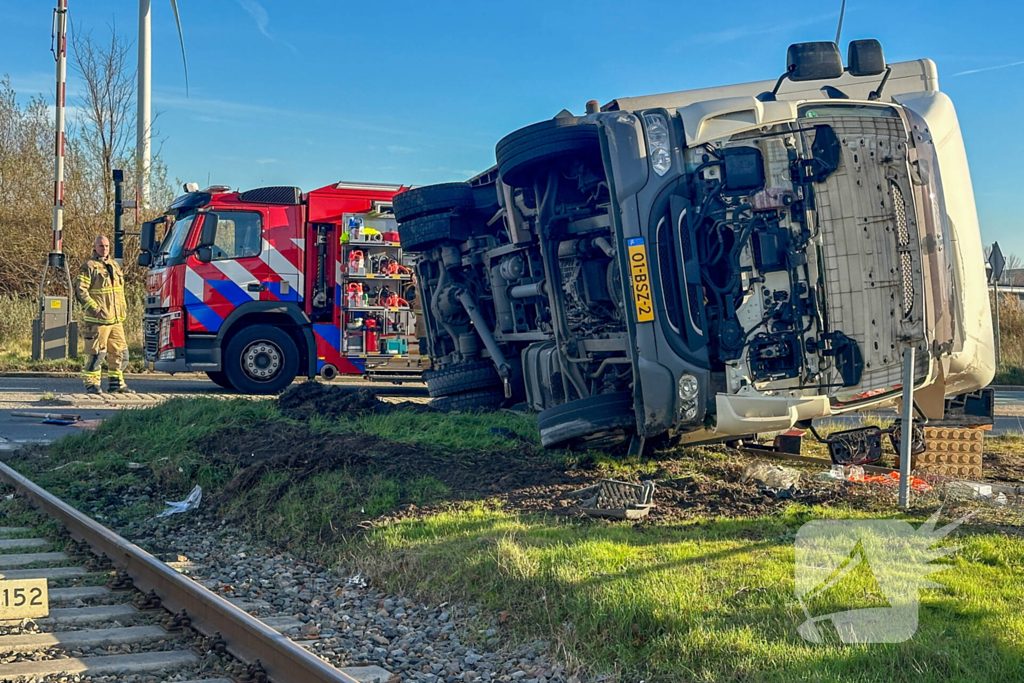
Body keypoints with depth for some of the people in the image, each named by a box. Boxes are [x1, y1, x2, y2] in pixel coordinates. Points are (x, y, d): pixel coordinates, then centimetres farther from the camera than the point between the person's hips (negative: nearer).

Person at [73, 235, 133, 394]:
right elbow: (80, 290, -11)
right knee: (96, 353, -5)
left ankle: (116, 383, 17)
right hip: (98, 320, -7)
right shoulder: (89, 266, -4)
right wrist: (94, 308, -17)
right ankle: (92, 384, 2)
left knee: (120, 352, 8)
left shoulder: (115, 265, 18)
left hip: (116, 320, 7)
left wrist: (123, 311, 19)